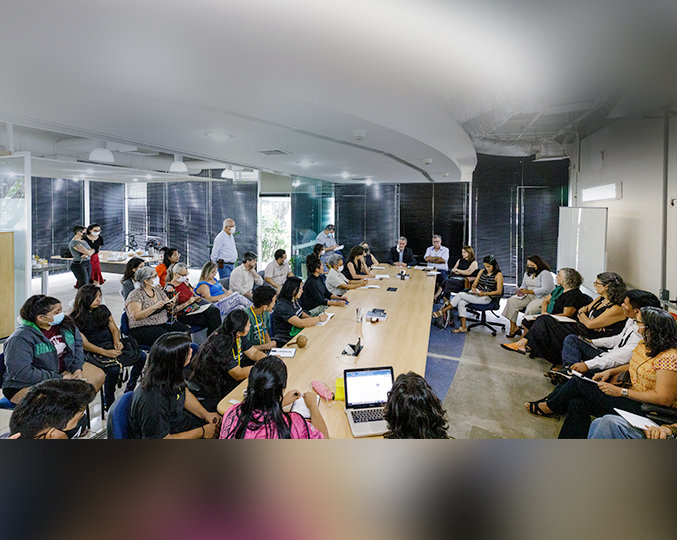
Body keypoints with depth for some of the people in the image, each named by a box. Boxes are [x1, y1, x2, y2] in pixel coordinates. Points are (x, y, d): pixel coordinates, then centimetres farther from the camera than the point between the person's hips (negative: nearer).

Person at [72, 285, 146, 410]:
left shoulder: (103, 309, 12)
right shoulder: (75, 318, -4)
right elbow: (84, 344, -10)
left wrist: (117, 341, -8)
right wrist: (105, 352, -22)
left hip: (111, 345, 6)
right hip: (93, 352, -6)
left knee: (141, 356, -16)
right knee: (114, 368, -35)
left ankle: (129, 391, 1)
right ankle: (108, 403, -12)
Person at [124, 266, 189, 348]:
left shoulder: (158, 290, 13)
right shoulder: (135, 295, -6)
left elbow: (168, 307, 21)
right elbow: (136, 317, -18)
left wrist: (171, 305, -4)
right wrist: (154, 307, -28)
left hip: (164, 323, 6)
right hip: (143, 328, -6)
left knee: (186, 330, -19)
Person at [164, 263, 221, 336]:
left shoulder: (185, 281, 8)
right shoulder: (169, 288, -11)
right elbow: (173, 310, -12)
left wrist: (196, 298, 0)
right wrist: (187, 303, -18)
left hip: (194, 307, 7)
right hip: (183, 314, -7)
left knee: (214, 310, -22)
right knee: (208, 320, -27)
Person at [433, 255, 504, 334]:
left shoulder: (498, 275, -4)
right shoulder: (482, 271, 15)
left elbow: (499, 292, -10)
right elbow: (474, 284, 16)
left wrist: (484, 293, -19)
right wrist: (473, 288, -8)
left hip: (486, 297, -6)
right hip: (476, 293, 6)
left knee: (460, 295, -22)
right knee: (461, 303, -24)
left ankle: (443, 311, -10)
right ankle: (463, 327, -21)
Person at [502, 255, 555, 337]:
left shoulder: (545, 274, -11)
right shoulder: (527, 273, 16)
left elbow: (545, 290, -20)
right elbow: (523, 285, 21)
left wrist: (528, 291, -24)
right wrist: (520, 291, -4)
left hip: (542, 297, -8)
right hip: (529, 296, 8)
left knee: (530, 309, -35)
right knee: (511, 301, -13)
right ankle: (513, 327, -12)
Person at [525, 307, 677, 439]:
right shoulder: (645, 344, 5)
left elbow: (664, 399, -26)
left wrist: (621, 391, -24)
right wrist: (611, 372, 5)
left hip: (642, 407, -9)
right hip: (631, 395, 9)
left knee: (577, 383, -12)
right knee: (578, 403, -8)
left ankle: (549, 407, 14)